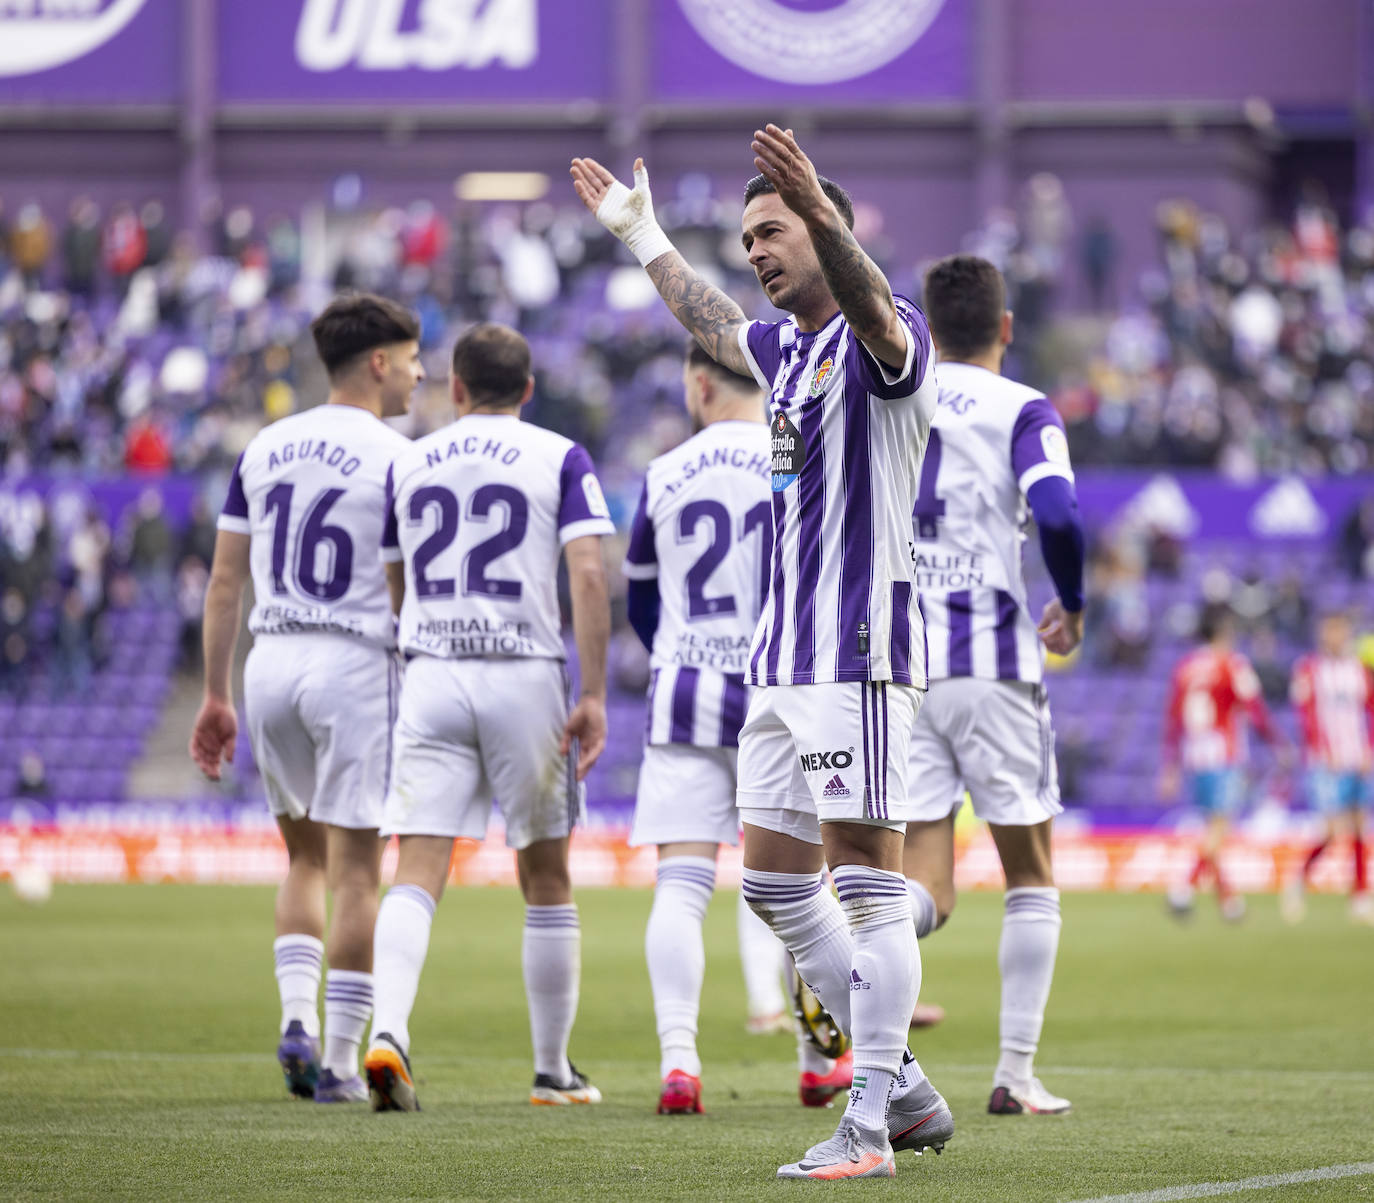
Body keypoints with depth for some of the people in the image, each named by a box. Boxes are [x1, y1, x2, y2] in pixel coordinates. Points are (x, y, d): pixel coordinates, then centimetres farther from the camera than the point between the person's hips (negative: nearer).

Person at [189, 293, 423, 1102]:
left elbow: (225, 580, 10)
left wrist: (216, 695, 15)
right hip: (355, 664, -5)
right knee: (354, 867, 1)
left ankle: (298, 1016, 2)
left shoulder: (265, 449, 9)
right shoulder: (395, 459, -7)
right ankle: (341, 1059, 0)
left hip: (272, 662, 5)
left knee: (304, 857, 19)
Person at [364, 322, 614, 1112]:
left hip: (431, 678, 2)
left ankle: (389, 1033, -27)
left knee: (418, 876, -4)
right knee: (547, 881, 11)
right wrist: (594, 695, -8)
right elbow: (589, 577, -9)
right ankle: (553, 1070, 17)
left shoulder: (408, 464, 11)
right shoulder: (560, 460, 2)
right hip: (526, 676, -1)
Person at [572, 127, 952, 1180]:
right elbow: (715, 326, 40)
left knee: (868, 879, -10)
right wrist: (641, 236, 50)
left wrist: (821, 211, -52)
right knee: (776, 882, 11)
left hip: (861, 650, -10)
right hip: (784, 654, 10)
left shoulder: (884, 337, -9)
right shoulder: (788, 348, 17)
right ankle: (904, 1092, 18)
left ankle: (870, 1129, -10)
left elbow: (874, 308, -35)